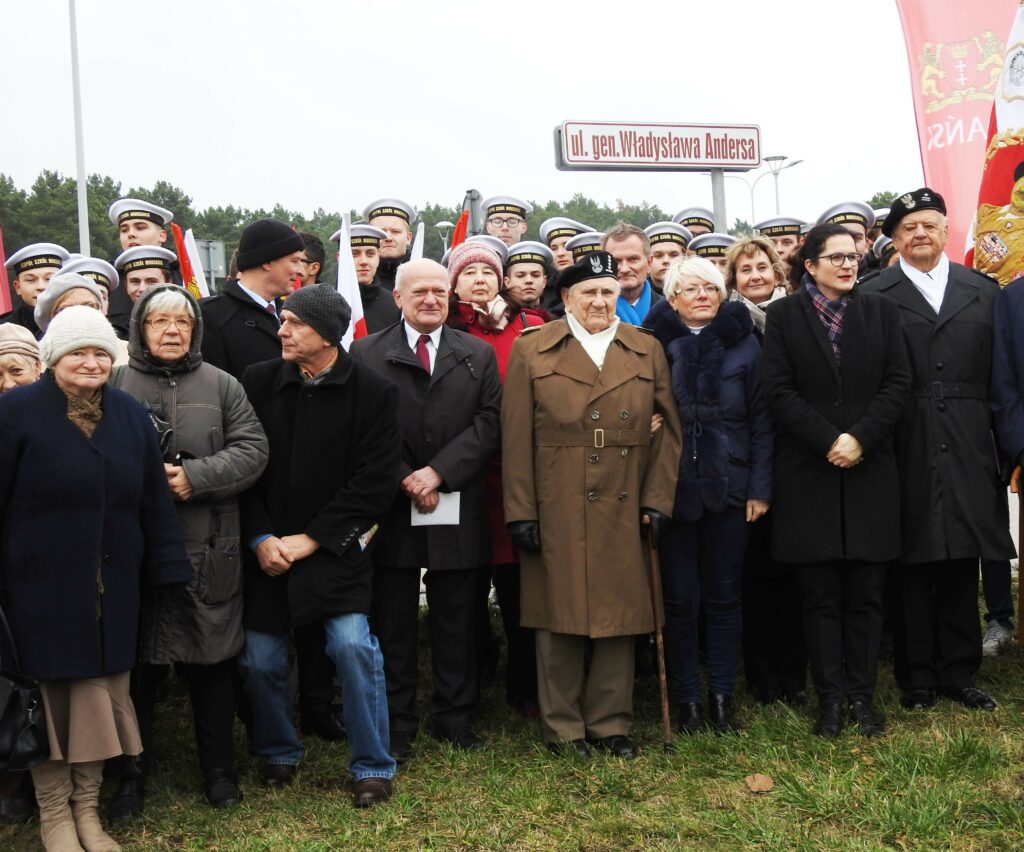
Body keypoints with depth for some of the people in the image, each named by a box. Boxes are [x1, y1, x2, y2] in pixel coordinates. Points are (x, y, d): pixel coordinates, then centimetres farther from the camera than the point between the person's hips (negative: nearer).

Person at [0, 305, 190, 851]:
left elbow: (154, 501, 9)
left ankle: (87, 808, 22)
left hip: (111, 590, 4)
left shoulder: (130, 416, 7)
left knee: (101, 697, 8)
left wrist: (167, 571, 6)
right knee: (50, 697, 4)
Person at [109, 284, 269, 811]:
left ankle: (219, 769, 23)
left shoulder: (221, 385, 7)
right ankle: (132, 771, 22)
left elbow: (252, 450, -1)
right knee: (137, 662, 6)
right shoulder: (116, 384, 5)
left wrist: (195, 477, -14)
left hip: (208, 550, 1)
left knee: (212, 661, 8)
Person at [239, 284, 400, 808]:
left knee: (352, 644, -15)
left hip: (334, 546, -3)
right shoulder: (258, 383, 0)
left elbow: (375, 483, -9)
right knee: (260, 660, 5)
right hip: (266, 547, 3)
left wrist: (310, 539, -11)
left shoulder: (372, 393, -7)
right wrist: (261, 538, -8)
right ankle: (278, 754, 32)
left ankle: (373, 767, 4)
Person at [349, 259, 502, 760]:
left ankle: (456, 720, 20)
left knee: (455, 625, 9)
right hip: (391, 509, -1)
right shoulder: (366, 354, 3)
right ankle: (396, 726, 16)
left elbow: (488, 424, -1)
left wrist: (438, 471, -12)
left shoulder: (478, 355, 9)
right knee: (393, 625, 6)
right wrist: (404, 481, -12)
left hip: (457, 512, 2)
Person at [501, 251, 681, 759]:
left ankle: (611, 723, 20)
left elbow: (667, 431, 9)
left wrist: (658, 502, 0)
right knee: (559, 619, 4)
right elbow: (516, 438, -1)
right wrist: (521, 512, -6)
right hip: (556, 513, -2)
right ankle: (562, 727, 17)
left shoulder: (647, 351, 10)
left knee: (619, 618, 7)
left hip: (624, 511, 2)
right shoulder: (531, 351, 3)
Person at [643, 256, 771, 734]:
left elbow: (760, 421, 4)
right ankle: (686, 699, 15)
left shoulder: (743, 343, 3)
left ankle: (721, 696, 19)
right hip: (673, 491, -1)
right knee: (680, 599, 4)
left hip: (728, 490, 1)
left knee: (724, 596, 9)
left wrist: (760, 487, -1)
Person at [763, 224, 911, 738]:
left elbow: (897, 383, 2)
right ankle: (829, 698, 11)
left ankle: (862, 695, 13)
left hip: (870, 471, 2)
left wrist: (860, 438, -11)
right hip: (809, 473, -1)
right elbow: (780, 390, -4)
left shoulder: (881, 311, 9)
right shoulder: (783, 315, 3)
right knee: (821, 595, 3)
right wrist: (829, 441, -13)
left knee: (865, 593, 4)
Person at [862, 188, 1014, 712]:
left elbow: (997, 373, 8)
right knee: (912, 565, 5)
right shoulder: (873, 296, 0)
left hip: (967, 449, 3)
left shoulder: (983, 291, 11)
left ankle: (958, 672, 20)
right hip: (907, 450, -3)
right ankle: (918, 677, 16)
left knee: (962, 561, 8)